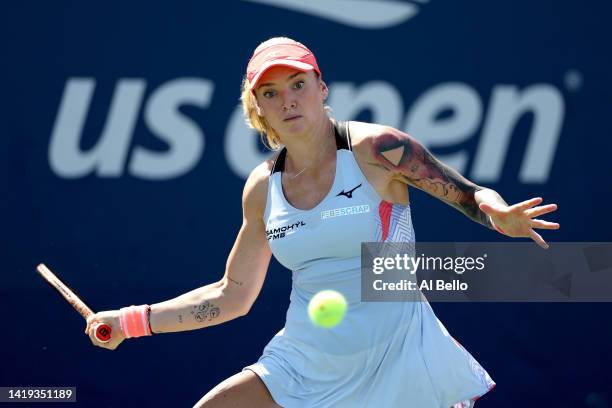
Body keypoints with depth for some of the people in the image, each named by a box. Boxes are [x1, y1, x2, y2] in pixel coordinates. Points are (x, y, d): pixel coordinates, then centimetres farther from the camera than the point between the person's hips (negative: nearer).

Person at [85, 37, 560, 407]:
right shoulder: (263, 187, 4)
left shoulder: (374, 148, -10)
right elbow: (232, 296, 14)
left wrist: (500, 215, -30)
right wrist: (133, 321, 12)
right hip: (304, 365, 5)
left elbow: (470, 194, -6)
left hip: (396, 361, -4)